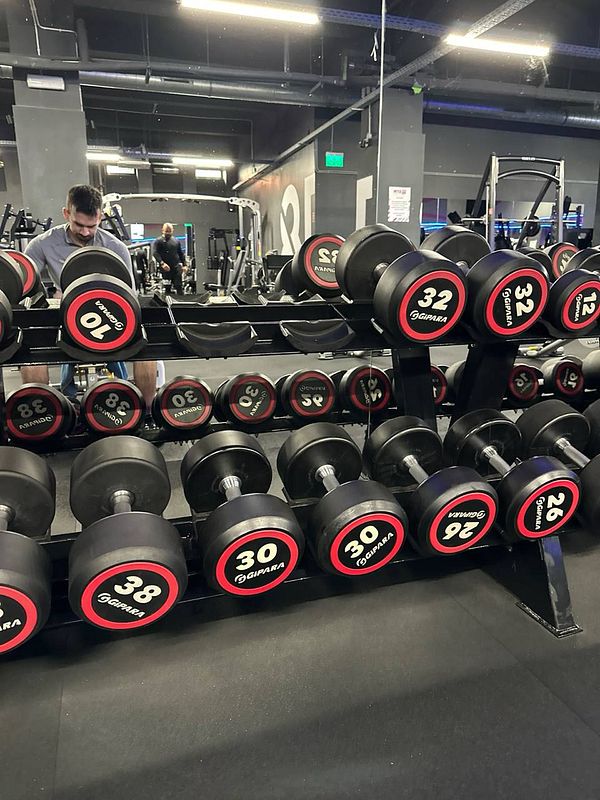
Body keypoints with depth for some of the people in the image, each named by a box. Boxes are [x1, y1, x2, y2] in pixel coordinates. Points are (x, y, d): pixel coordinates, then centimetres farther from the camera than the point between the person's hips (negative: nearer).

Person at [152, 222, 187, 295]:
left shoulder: (176, 241, 14)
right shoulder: (158, 241, 0)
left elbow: (181, 253, 19)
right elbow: (155, 253, -12)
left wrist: (184, 265, 9)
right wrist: (162, 263, -27)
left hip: (176, 267, 3)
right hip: (165, 267, -3)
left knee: (179, 286, -2)